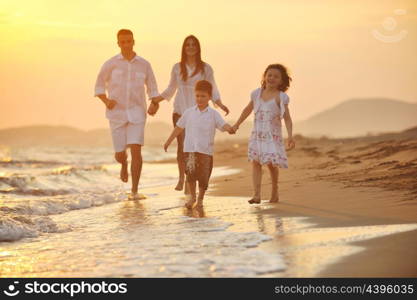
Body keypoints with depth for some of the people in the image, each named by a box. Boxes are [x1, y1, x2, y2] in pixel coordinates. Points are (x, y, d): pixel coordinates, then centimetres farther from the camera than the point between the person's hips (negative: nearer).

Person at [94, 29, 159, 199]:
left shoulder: (144, 65, 2)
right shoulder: (110, 64, -2)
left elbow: (152, 89, 9)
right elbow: (99, 87, 6)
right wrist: (106, 101, -16)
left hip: (136, 113, 0)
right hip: (117, 114, 0)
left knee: (136, 150, -16)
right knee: (120, 154, 4)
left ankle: (134, 191, -8)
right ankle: (124, 164, 44)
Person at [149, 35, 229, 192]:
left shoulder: (205, 68, 4)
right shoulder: (177, 68, 9)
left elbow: (212, 91, 6)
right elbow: (170, 90, 18)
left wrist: (220, 104, -11)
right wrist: (155, 100, 9)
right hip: (180, 111, 1)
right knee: (181, 145, -4)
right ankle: (181, 177, 15)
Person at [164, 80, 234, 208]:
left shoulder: (213, 114, 2)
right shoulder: (189, 112, 8)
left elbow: (223, 125, -11)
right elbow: (179, 128, 17)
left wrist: (229, 128, -34)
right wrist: (168, 142, 21)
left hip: (205, 150, -1)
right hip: (190, 149, 1)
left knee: (203, 176, 2)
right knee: (190, 171, -13)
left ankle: (200, 199, 23)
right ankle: (192, 196, 4)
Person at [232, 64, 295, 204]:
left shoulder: (281, 97, -5)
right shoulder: (257, 93, 7)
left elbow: (287, 118, -8)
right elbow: (248, 109, 23)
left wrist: (290, 136, -19)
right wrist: (237, 124, 28)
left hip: (273, 135, -3)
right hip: (257, 134, 3)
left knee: (271, 163, -4)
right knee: (255, 161, -7)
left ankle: (275, 192, 18)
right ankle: (256, 194, -12)